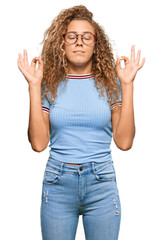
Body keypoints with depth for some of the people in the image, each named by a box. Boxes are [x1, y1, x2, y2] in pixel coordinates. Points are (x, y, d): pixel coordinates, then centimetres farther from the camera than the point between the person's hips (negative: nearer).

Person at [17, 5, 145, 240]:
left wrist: (127, 85, -8)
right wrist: (34, 86, -9)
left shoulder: (109, 83, 2)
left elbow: (124, 141, -6)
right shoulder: (51, 84, 2)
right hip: (58, 184, 0)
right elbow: (39, 143, -7)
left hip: (102, 184, 0)